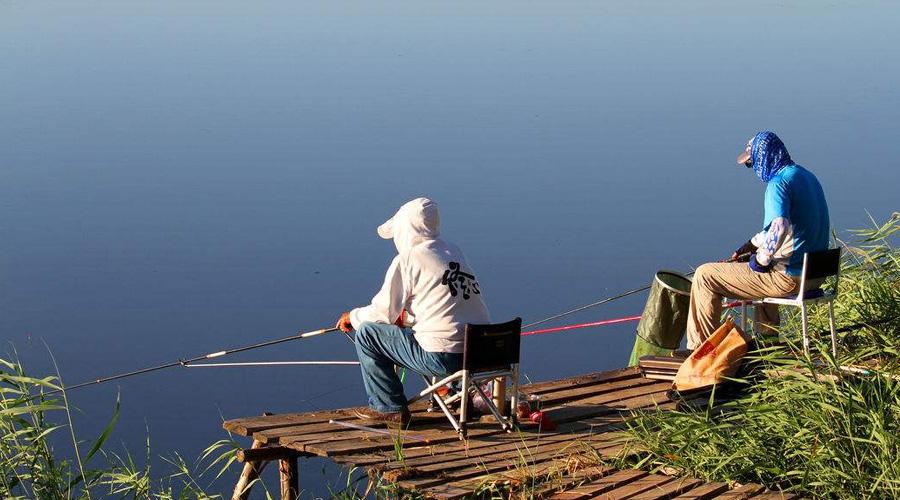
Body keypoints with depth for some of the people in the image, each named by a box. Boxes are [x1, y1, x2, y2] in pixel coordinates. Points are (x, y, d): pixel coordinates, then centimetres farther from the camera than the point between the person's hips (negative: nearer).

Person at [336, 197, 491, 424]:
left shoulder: (408, 259, -6)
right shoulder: (453, 251, 15)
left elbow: (382, 313, -2)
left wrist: (353, 317, 18)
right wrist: (404, 317, 32)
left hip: (444, 356, -8)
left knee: (367, 333, 5)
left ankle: (389, 408, 12)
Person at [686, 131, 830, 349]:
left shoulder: (779, 183, -18)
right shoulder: (807, 176, 14)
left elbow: (779, 228, -33)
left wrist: (760, 261, -17)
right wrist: (750, 246, 19)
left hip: (790, 277, -10)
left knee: (705, 275, -2)